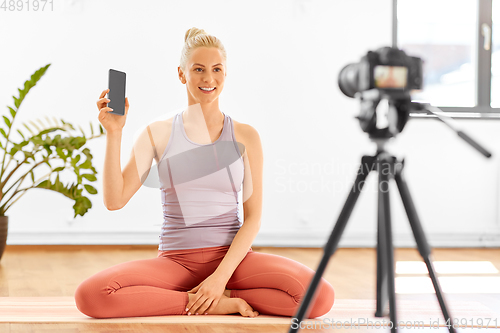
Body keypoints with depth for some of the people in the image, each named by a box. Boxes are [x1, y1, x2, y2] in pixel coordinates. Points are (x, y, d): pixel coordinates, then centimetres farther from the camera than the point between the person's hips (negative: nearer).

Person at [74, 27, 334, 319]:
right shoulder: (159, 133, 5)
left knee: (320, 297, -28)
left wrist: (221, 276, -13)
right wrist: (114, 133, -11)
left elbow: (253, 217, 0)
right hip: (175, 260, 0)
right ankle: (215, 303, -16)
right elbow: (114, 200, -2)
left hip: (232, 256, 0)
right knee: (90, 295, -29)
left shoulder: (245, 136, 5)